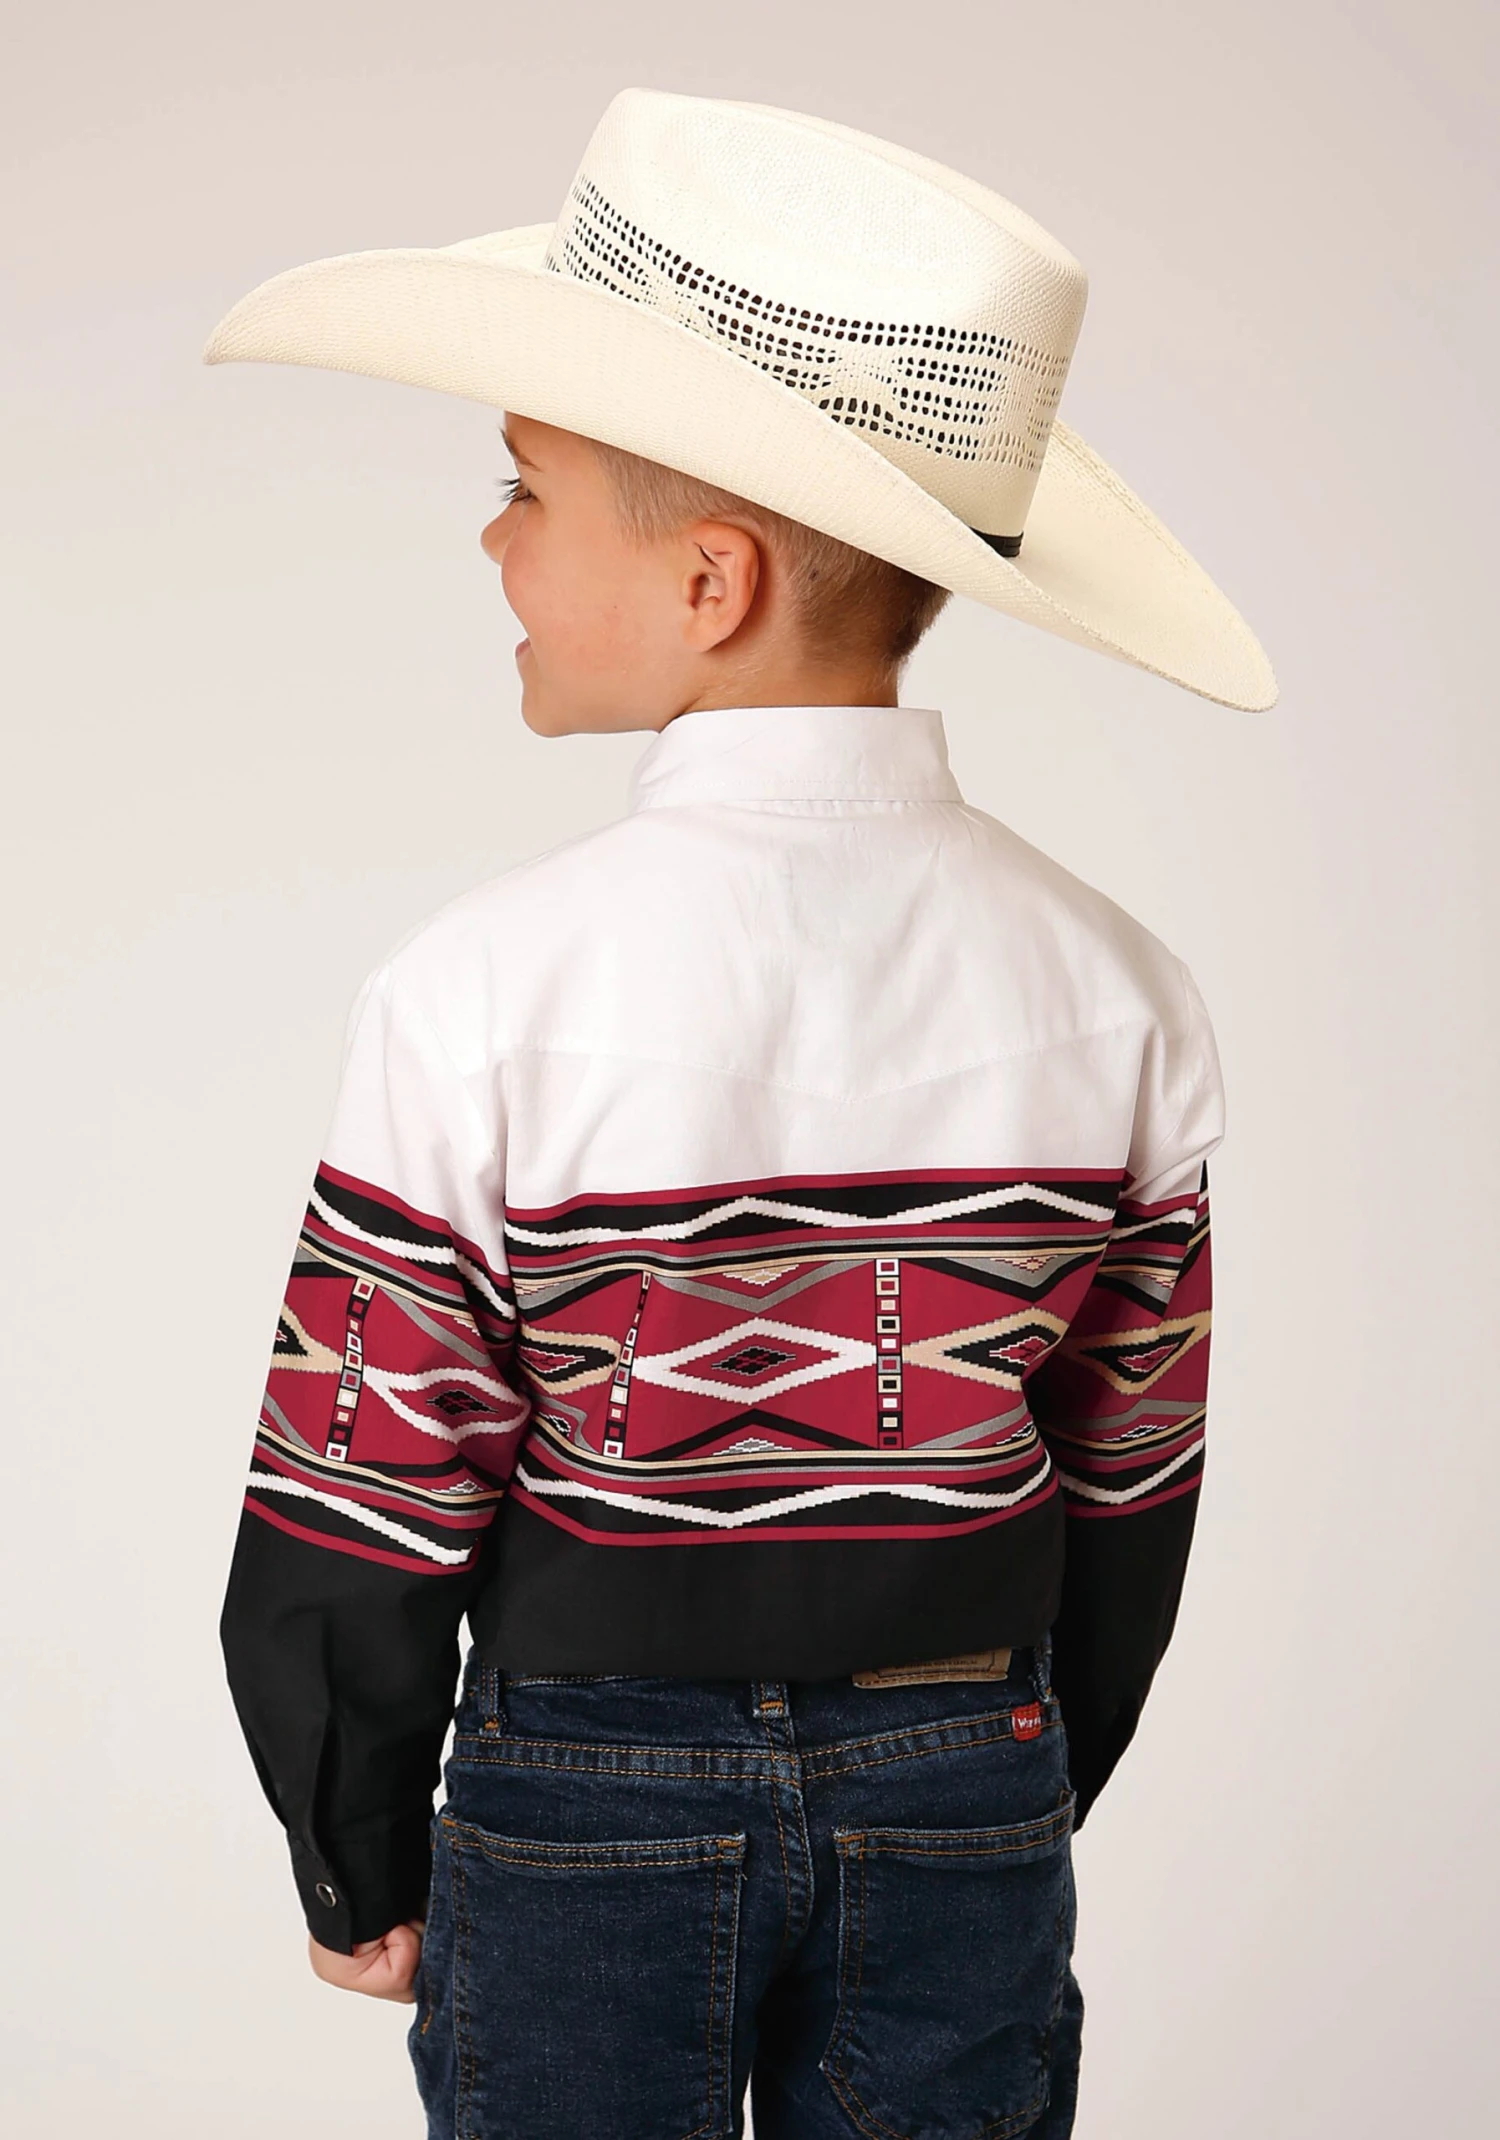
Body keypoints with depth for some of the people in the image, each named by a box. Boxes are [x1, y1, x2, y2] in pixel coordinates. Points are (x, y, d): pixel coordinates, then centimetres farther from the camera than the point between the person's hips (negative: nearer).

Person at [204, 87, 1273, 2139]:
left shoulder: (490, 1000, -20)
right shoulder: (1110, 987, -8)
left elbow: (355, 1531, -13)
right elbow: (1130, 1495, 1)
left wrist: (357, 1880, 4)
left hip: (582, 1808, -3)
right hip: (968, 1784, 3)